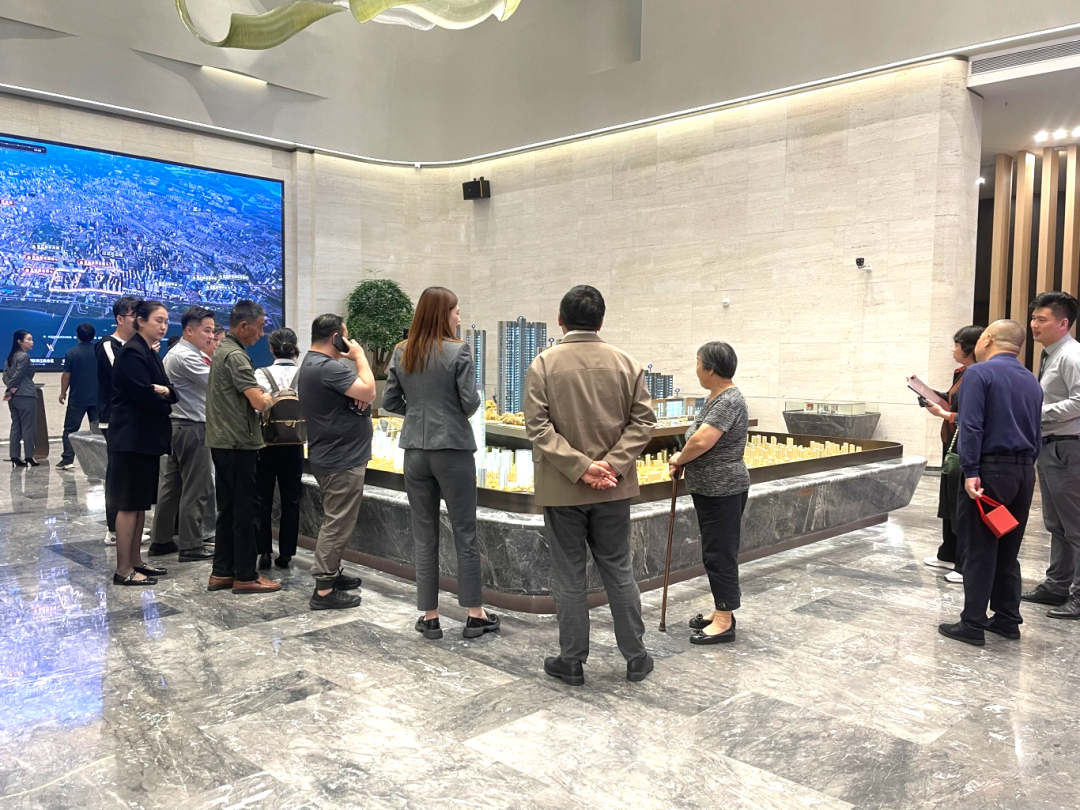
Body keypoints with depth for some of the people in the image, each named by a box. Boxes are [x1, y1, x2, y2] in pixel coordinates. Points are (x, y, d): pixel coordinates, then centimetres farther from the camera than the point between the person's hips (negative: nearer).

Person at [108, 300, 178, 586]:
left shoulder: (150, 353, 16)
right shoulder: (132, 352, -13)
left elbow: (170, 391, 10)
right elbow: (143, 394, -21)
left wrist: (163, 391, -11)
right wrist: (165, 395, -3)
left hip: (147, 437, 10)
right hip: (132, 438, -10)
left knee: (142, 502, 13)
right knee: (130, 504, -6)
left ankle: (135, 561, 21)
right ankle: (123, 570, 0)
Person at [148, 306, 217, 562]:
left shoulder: (176, 353, 17)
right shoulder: (186, 357, -16)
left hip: (177, 426, 11)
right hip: (192, 428, -11)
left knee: (172, 485, 14)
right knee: (196, 489, -4)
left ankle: (161, 540, 21)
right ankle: (190, 546, 1)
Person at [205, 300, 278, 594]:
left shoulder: (222, 350, 15)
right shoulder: (236, 356, -16)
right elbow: (259, 401, -22)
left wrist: (262, 395, 9)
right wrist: (272, 397, -2)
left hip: (223, 442, 10)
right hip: (239, 444, -10)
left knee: (228, 509, 14)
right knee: (246, 511, -2)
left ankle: (222, 573, 19)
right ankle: (245, 576, 4)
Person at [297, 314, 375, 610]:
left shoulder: (311, 364, 14)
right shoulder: (327, 367, -21)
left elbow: (358, 393, 15)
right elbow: (369, 392, -26)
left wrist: (359, 396, -8)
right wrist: (360, 357, -13)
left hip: (331, 455, 11)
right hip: (342, 459, -11)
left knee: (335, 522, 20)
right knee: (337, 525, -6)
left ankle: (332, 573, 31)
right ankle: (324, 590, -1)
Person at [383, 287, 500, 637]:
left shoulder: (401, 353, 3)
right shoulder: (457, 351, -11)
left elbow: (390, 402, 6)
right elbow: (470, 403, -12)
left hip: (415, 451, 4)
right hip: (453, 449, -4)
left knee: (424, 535, 9)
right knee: (465, 533, 6)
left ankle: (430, 617, 15)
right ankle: (475, 615, 14)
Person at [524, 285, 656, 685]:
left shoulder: (543, 364, -7)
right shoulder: (627, 363, 1)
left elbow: (538, 426, -15)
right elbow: (643, 422, -5)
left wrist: (579, 466, -16)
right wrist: (613, 464, -10)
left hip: (562, 488, -2)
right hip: (613, 488, 3)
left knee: (569, 575, 9)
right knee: (618, 570, 14)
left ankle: (572, 662, 19)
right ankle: (636, 658, 23)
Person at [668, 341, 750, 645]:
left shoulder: (729, 401, -20)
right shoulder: (717, 398, 12)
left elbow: (701, 441, -29)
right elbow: (699, 438, 15)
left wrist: (679, 459, -11)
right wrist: (682, 460, -2)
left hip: (722, 491, -10)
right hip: (709, 489, 10)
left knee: (720, 554, -2)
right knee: (715, 552, 17)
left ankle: (724, 623, 8)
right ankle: (721, 611, 28)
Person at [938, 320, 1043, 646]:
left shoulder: (979, 373, -9)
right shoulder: (1031, 380, 14)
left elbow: (971, 427, -18)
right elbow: (1036, 435, 17)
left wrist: (971, 472, -19)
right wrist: (1026, 466, 19)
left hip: (991, 470, -7)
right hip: (1025, 472, 7)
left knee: (980, 549, -2)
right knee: (1008, 549, 15)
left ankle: (973, 625, 2)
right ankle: (1007, 619, 22)